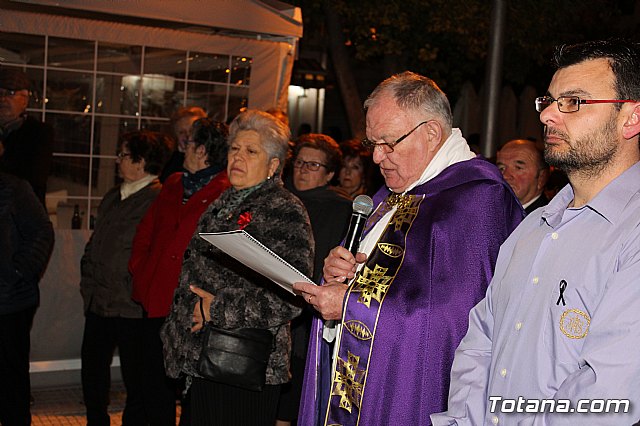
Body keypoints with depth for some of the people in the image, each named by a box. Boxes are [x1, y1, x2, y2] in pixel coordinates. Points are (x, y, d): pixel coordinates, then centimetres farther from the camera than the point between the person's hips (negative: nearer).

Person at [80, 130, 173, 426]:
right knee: (92, 370, 18)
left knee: (135, 378, 5)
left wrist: (135, 295, -16)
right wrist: (88, 283, 14)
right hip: (98, 302, 9)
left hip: (131, 309, -9)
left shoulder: (160, 199, -14)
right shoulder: (113, 197, 14)